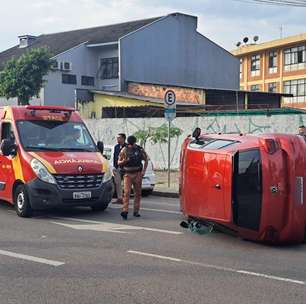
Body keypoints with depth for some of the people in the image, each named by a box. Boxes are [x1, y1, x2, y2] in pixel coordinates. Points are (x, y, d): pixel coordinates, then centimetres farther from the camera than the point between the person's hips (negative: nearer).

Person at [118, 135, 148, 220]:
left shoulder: (140, 150, 4)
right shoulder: (124, 150, 2)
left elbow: (146, 160, 14)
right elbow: (119, 162, 7)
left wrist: (144, 171, 2)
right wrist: (124, 161, -16)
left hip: (137, 174, 2)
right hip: (128, 174, -2)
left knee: (137, 193, 5)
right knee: (127, 192, -13)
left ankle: (136, 211, 14)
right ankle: (125, 211, -18)